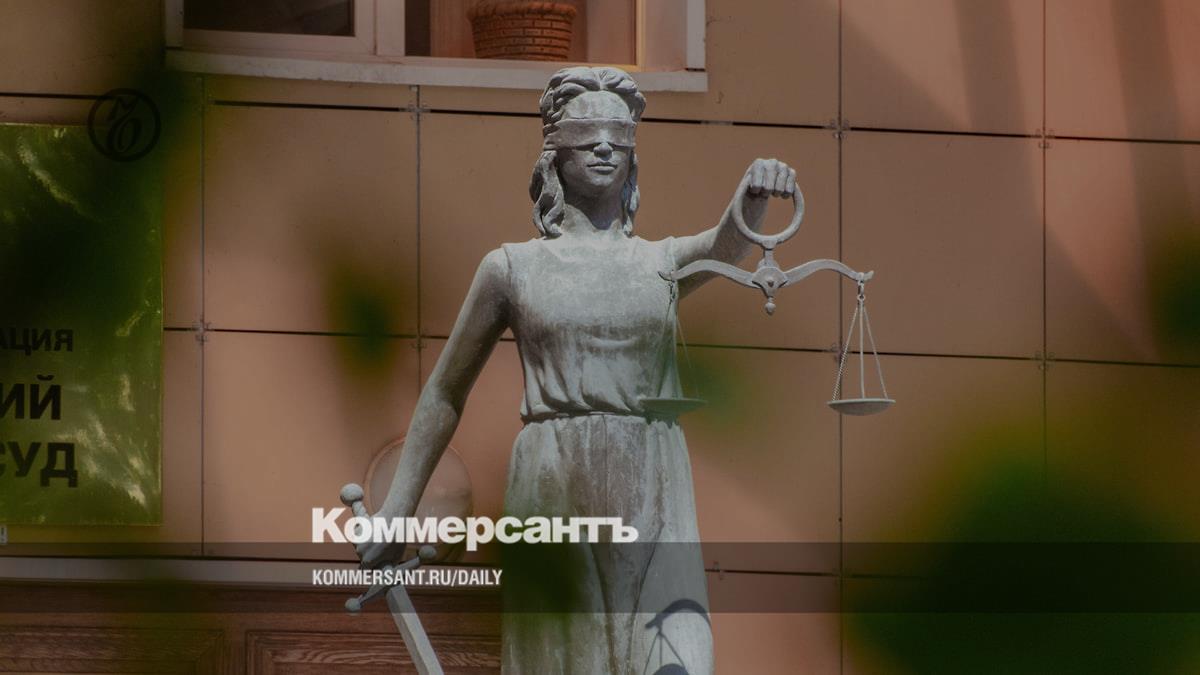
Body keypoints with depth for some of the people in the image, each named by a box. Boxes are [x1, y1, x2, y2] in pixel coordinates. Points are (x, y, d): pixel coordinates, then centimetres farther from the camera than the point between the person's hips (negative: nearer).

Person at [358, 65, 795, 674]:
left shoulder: (664, 262, 13)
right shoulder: (512, 268, 9)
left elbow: (727, 244, -10)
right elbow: (444, 394, 15)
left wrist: (755, 195, -33)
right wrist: (397, 507, 10)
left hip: (652, 499, 1)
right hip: (552, 493, -1)